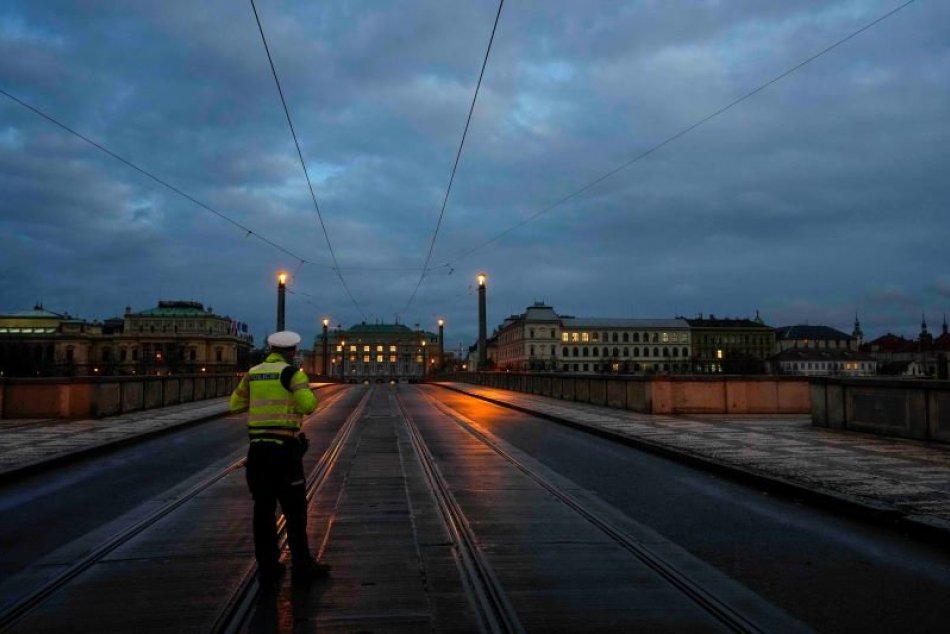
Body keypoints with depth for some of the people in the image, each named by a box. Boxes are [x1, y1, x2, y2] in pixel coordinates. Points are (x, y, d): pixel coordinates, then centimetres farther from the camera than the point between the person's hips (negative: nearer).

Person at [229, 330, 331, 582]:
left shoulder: (252, 373, 9)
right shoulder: (292, 373, -7)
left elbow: (235, 405, 18)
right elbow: (307, 405, -18)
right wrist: (312, 397, 3)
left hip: (257, 447, 5)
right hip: (284, 447, -5)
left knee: (263, 509, 11)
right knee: (295, 509, 4)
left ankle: (267, 566, 16)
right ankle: (302, 565, 10)